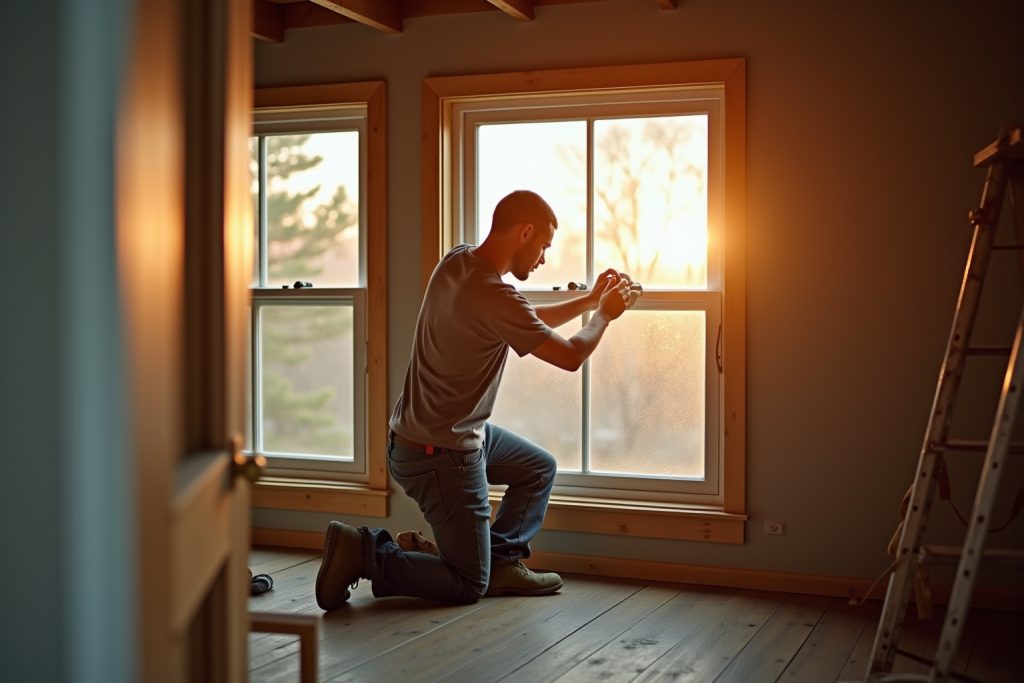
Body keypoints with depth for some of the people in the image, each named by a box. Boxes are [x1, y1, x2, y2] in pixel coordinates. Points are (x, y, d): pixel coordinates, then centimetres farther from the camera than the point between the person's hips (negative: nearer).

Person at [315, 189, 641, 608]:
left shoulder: (457, 262, 0)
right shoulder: (494, 297, -28)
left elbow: (531, 322, 16)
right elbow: (570, 355, -15)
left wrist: (590, 300, 16)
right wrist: (604, 313, 3)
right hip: (440, 456, -10)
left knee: (540, 468, 22)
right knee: (469, 586, 4)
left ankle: (500, 560, 18)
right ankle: (362, 552, -1)